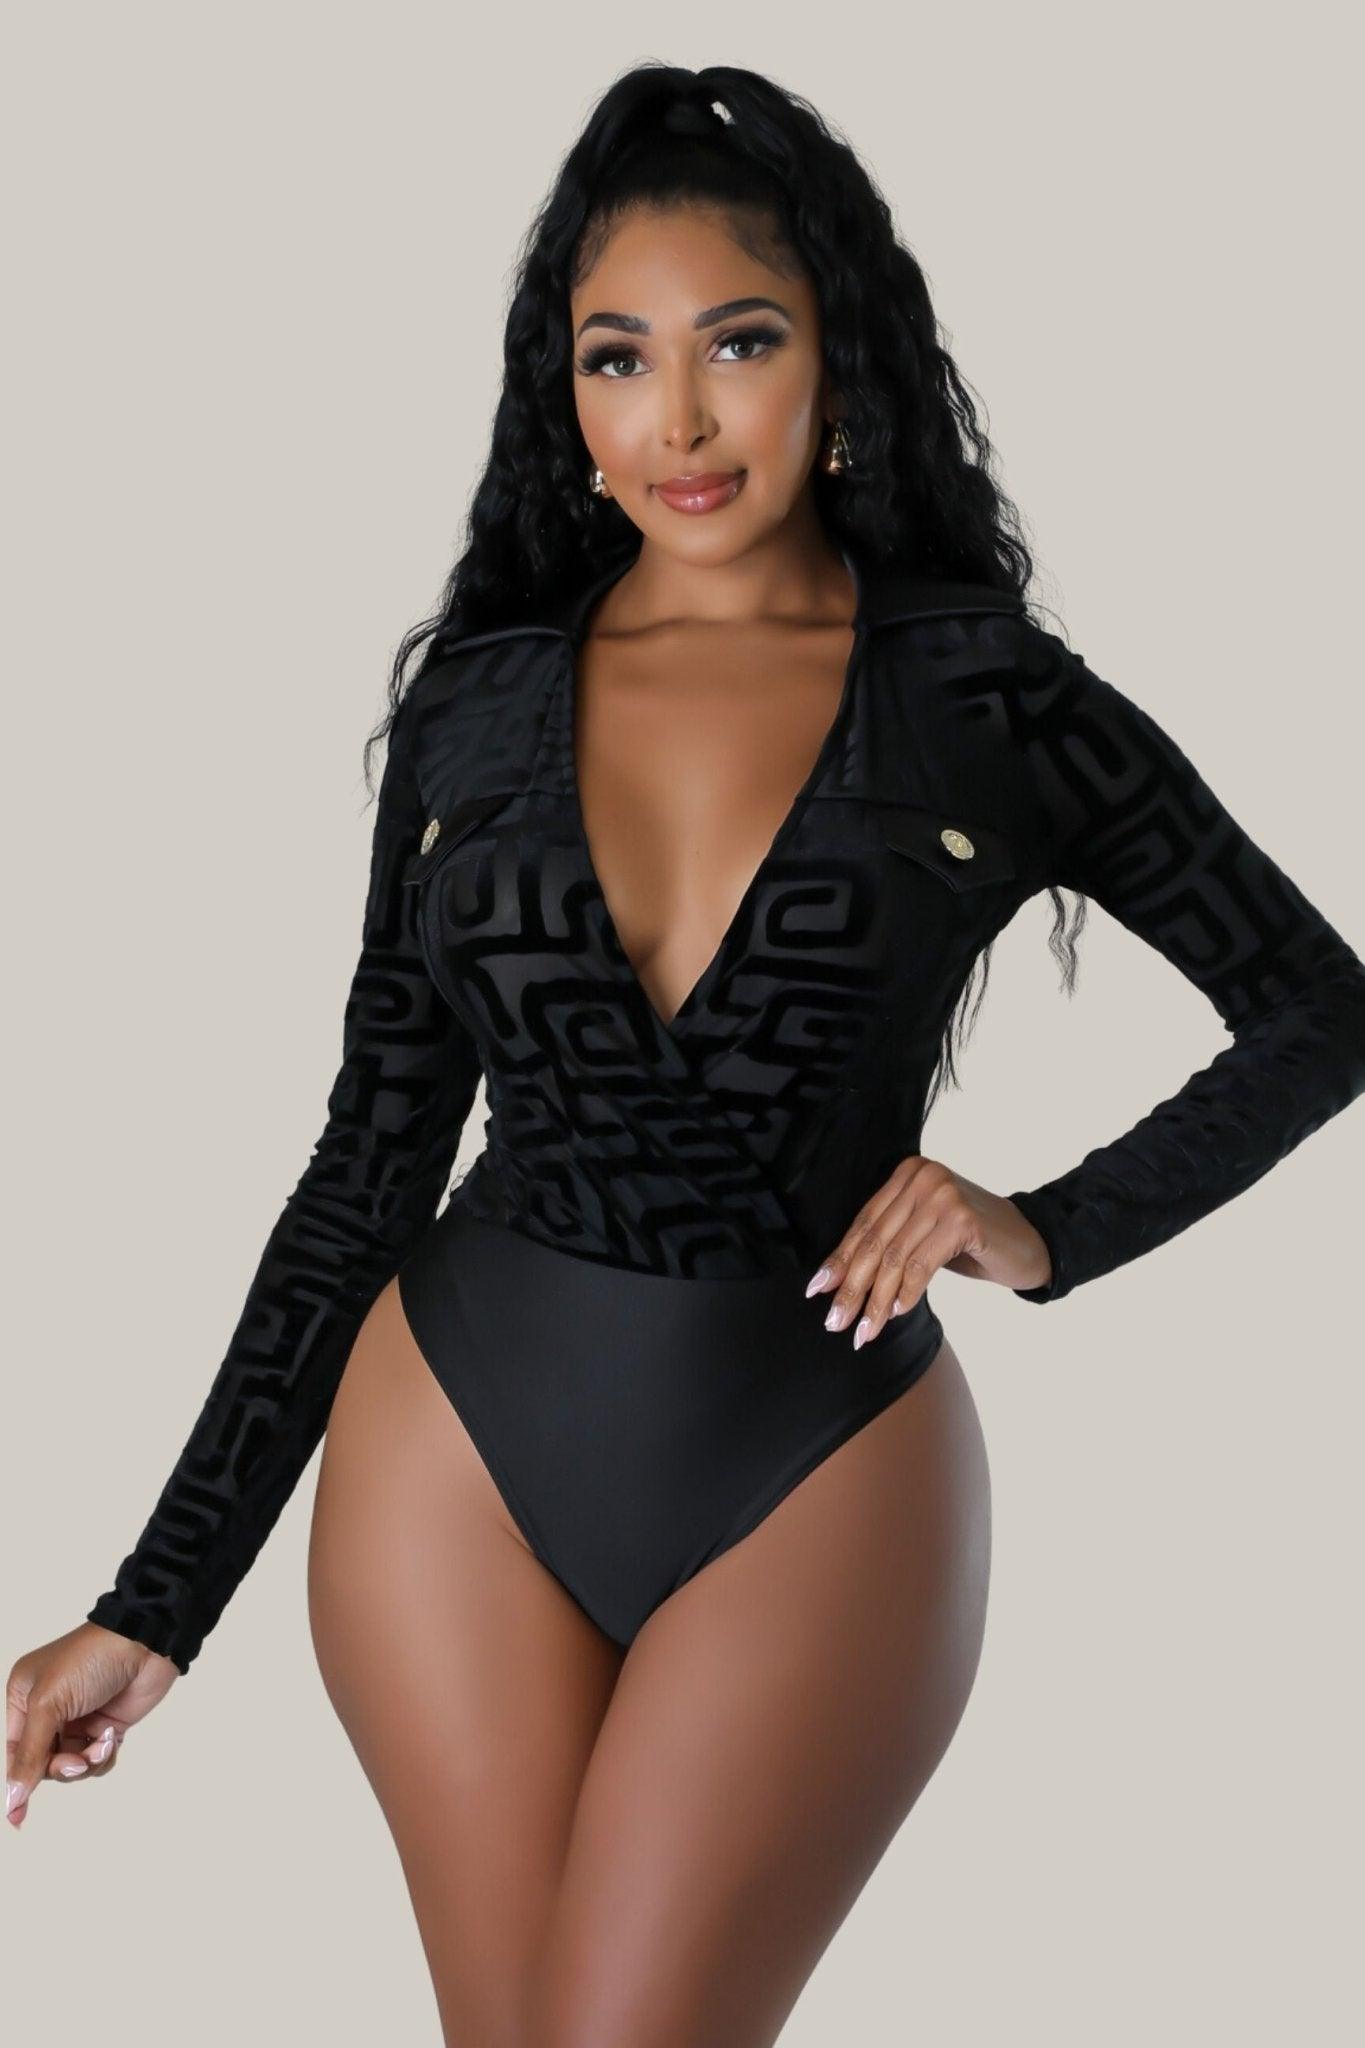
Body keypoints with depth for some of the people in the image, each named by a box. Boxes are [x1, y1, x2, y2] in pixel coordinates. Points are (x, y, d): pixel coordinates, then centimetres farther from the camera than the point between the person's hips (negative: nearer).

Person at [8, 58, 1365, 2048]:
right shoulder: (473, 705, 5)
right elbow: (369, 1169, 7)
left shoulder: (984, 703, -1)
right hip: (463, 1454, 2)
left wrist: (1052, 1231, -8)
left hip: (817, 1480, -2)